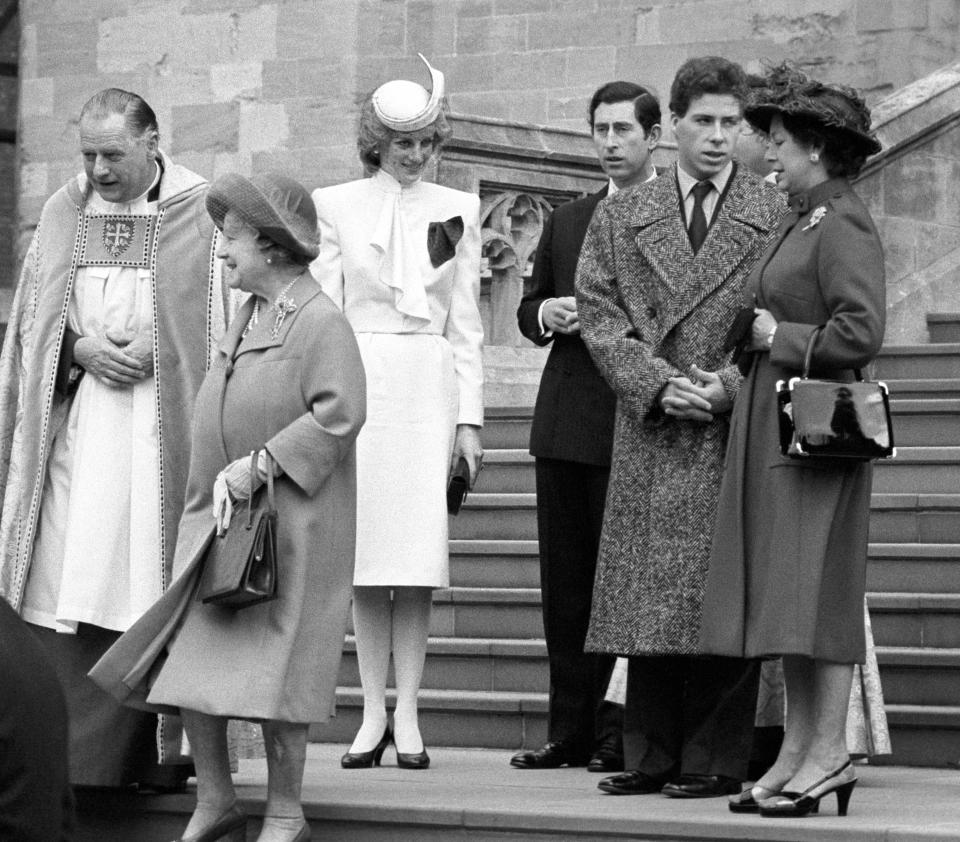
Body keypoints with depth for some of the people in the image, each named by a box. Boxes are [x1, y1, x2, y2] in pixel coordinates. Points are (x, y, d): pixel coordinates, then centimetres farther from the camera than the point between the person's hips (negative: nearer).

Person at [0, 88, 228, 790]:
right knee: (67, 590, -4)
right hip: (76, 417, 3)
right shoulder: (63, 215, 11)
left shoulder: (202, 214, 0)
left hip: (164, 424, -3)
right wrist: (82, 346, -6)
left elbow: (225, 327, -1)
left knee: (152, 583, -5)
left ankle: (161, 752, 0)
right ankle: (70, 750, 0)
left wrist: (152, 348, -12)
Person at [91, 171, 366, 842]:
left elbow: (339, 413, -20)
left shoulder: (321, 321, -12)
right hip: (222, 515, 8)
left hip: (293, 524, -8)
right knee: (186, 658, 4)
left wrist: (262, 463, -20)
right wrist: (225, 474, 1)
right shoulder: (247, 319, 13)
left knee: (275, 676, -3)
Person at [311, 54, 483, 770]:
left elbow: (466, 324, 10)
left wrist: (469, 416, 4)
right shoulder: (336, 206, 6)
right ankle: (373, 714, 4)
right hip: (360, 380, 0)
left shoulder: (457, 211, 10)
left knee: (418, 555, -4)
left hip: (429, 384, 1)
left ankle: (407, 716, 0)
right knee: (367, 553, -2)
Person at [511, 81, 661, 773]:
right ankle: (572, 731, 12)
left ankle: (622, 735, 0)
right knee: (564, 584, 7)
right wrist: (547, 313, 2)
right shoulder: (566, 222, 19)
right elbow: (528, 311, 24)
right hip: (565, 424, 6)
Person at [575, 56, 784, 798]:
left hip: (738, 430, -3)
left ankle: (716, 758, 0)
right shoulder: (621, 217, 13)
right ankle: (650, 754, 10)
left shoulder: (779, 215, 4)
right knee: (649, 597, 4)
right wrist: (657, 383, -8)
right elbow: (600, 313, 6)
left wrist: (727, 387, -12)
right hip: (649, 432, 3)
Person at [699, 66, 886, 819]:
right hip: (773, 426, 9)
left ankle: (830, 752, -6)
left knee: (815, 587, -8)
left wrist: (779, 338, -11)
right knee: (783, 589, 8)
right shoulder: (800, 224, 16)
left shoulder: (844, 229, -11)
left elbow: (861, 333, -20)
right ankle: (799, 749, 10)